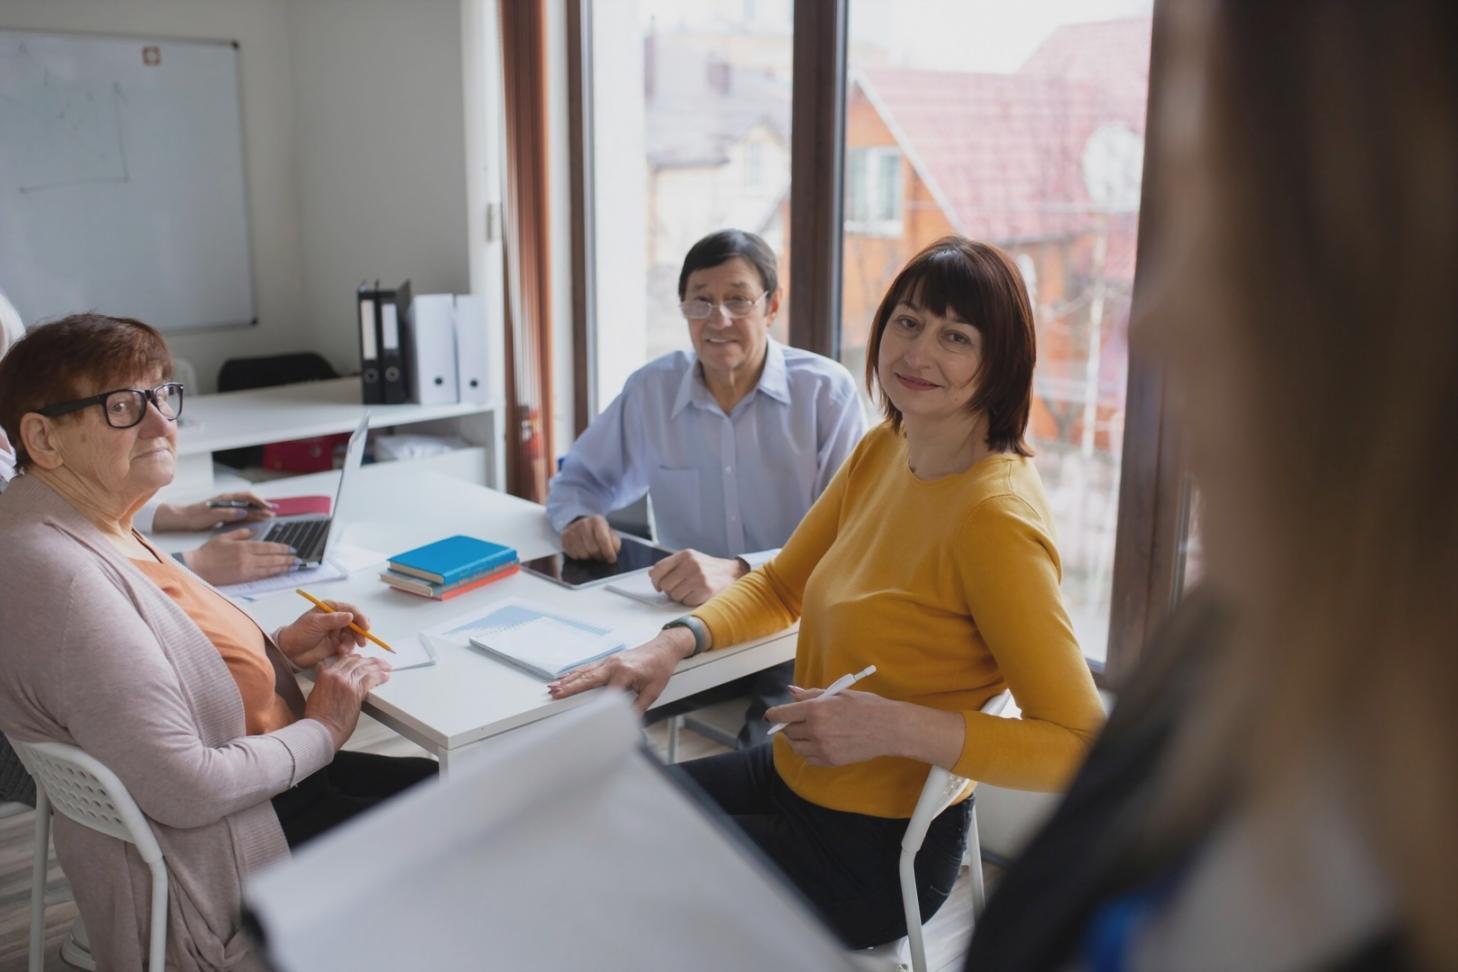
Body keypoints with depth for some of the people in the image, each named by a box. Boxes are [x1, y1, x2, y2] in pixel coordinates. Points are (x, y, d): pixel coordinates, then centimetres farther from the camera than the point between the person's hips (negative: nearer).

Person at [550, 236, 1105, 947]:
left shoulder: (996, 520, -26)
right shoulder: (882, 450, -1)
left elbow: (1081, 745, -25)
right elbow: (779, 587, 9)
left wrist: (894, 727, -31)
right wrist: (674, 643, -8)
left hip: (876, 850, -7)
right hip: (793, 775, 7)